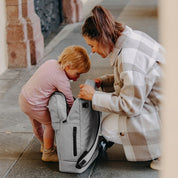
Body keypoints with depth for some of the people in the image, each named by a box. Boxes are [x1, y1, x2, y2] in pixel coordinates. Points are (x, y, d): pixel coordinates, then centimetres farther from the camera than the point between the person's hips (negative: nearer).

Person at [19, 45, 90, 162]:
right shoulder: (62, 81, -25)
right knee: (52, 124, 2)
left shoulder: (51, 62, -1)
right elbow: (70, 103, -18)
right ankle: (48, 152, 15)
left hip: (24, 96, 10)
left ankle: (44, 145, 48)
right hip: (34, 106, -10)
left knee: (37, 124, 27)